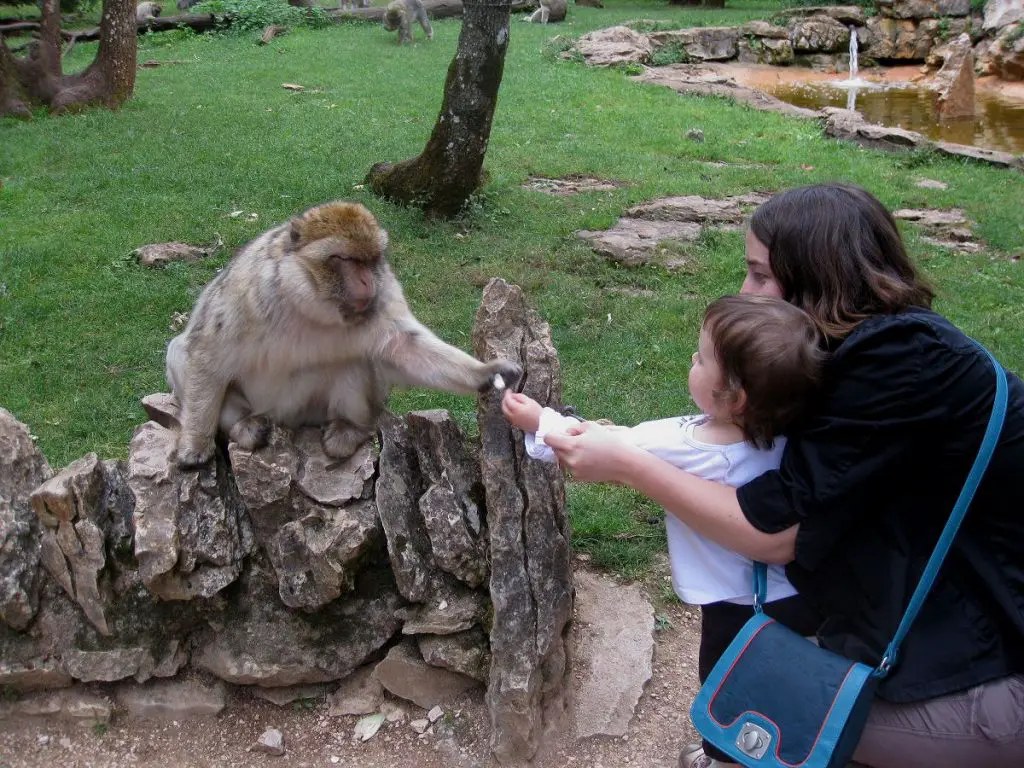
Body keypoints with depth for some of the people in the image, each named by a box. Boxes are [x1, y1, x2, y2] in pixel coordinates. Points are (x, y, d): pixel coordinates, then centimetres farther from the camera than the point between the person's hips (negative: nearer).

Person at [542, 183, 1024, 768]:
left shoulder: (902, 362, -25)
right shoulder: (883, 343, 3)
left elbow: (772, 530, -22)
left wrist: (625, 465, -16)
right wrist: (624, 451, -2)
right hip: (964, 610, 8)